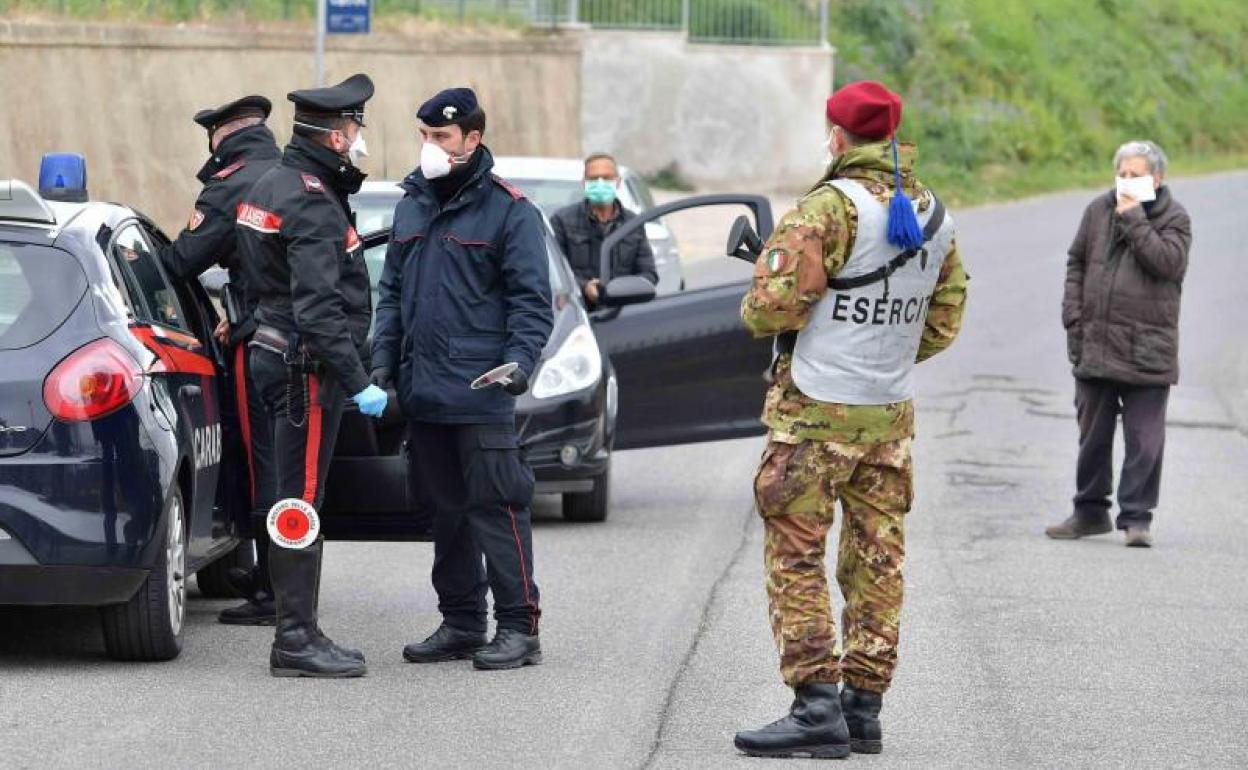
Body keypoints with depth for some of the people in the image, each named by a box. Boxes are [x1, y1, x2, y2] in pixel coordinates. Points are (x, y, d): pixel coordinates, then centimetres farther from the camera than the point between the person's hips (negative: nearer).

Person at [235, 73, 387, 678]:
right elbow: (318, 308, -25)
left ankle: (297, 632, 19)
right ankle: (296, 640, -7)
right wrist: (357, 383, -24)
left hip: (275, 353, 10)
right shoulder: (313, 203, -18)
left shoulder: (272, 186, 14)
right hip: (307, 364, -10)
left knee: (297, 499, 13)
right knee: (302, 501, -8)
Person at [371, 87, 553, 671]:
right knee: (445, 509, 12)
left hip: (481, 391, -7)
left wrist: (520, 360, -18)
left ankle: (519, 627, -5)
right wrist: (384, 357, 11)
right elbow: (392, 289, 21)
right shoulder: (412, 204, 15)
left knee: (495, 506, -8)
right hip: (422, 391, 7)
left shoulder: (508, 210, -5)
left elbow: (532, 299, -6)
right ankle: (461, 622, 19)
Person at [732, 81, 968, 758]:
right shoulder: (932, 214, 8)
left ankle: (817, 707, -8)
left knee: (795, 557, -2)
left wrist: (763, 286, 3)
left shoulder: (833, 207, -15)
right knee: (876, 561, 10)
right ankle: (864, 706, 12)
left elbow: (771, 307, -18)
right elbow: (944, 320, 16)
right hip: (892, 416, 7)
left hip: (816, 414, -7)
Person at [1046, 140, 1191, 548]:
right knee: (1093, 435, 13)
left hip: (1147, 352, -4)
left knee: (1144, 440, -3)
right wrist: (1074, 315, 5)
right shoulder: (1099, 210, 9)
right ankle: (1090, 511, 24)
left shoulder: (1174, 218, -1)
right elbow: (1076, 263, 15)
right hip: (1095, 345, 4)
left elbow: (1167, 262, -18)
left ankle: (1136, 517, 4)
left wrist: (1134, 219, -15)